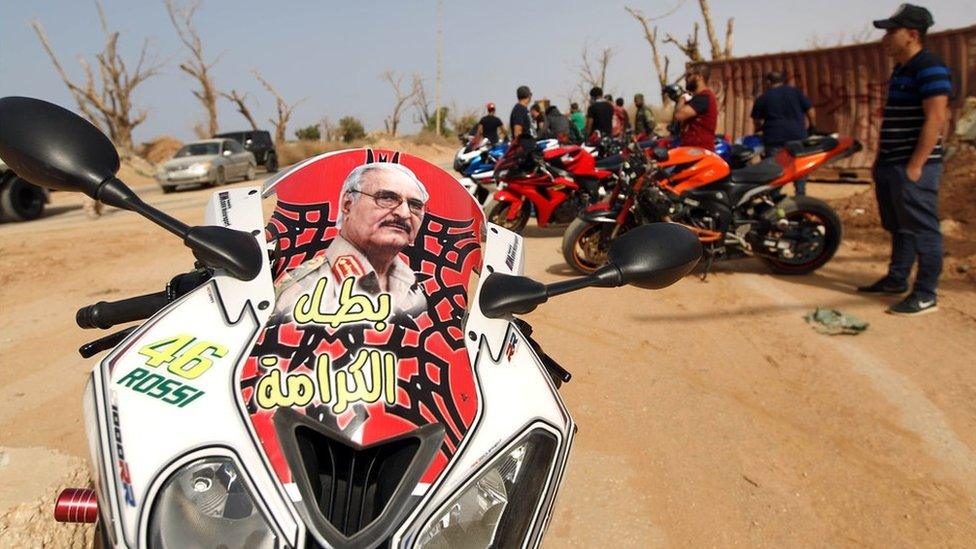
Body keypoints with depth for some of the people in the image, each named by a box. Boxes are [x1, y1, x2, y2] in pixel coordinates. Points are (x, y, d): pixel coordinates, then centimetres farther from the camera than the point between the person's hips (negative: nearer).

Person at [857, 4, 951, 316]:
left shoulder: (930, 68, -12)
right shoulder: (900, 70, 17)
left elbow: (936, 119, -19)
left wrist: (915, 165, -22)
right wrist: (881, 160, 19)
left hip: (913, 166, -9)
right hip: (891, 165, 10)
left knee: (922, 230, -4)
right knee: (899, 227, 17)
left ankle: (925, 295, 2)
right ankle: (896, 279, 28)